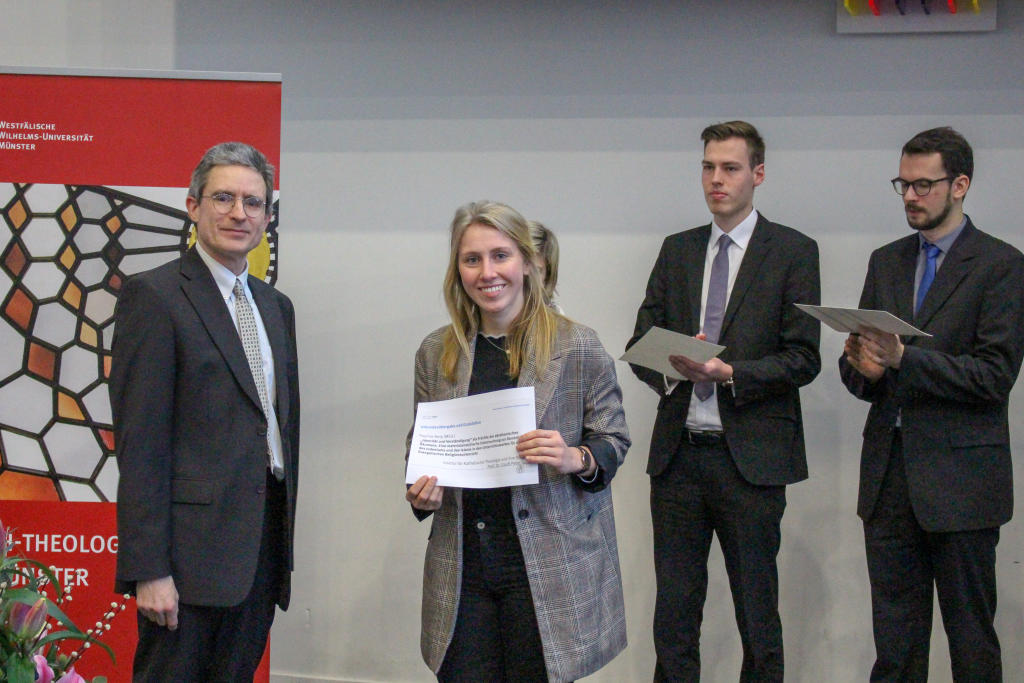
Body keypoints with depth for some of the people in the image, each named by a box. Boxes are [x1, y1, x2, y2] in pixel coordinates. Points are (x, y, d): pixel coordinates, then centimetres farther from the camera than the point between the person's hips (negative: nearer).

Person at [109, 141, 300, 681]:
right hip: (192, 550, -7)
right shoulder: (153, 295, -6)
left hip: (264, 550, 7)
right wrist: (149, 569, -17)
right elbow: (139, 443, -12)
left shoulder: (276, 306, 17)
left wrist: (289, 544, 14)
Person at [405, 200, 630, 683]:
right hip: (462, 565, 3)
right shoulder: (435, 352, 7)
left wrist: (576, 459, -19)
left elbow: (614, 440, 2)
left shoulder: (578, 347, -3)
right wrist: (420, 491, -3)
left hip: (550, 566, -3)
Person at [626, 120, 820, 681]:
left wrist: (730, 373, -18)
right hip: (678, 451, 4)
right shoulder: (677, 250, 13)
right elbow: (640, 343, 11)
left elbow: (803, 358, -5)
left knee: (757, 613, 5)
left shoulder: (793, 252, 0)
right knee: (673, 609, 7)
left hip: (750, 456, -3)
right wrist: (670, 366, -11)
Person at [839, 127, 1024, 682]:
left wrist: (903, 358, -20)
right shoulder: (886, 262, 15)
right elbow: (859, 369, 14)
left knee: (970, 634, 3)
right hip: (890, 470, 5)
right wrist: (863, 369, -10)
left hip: (960, 476, -5)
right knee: (894, 636, 8)